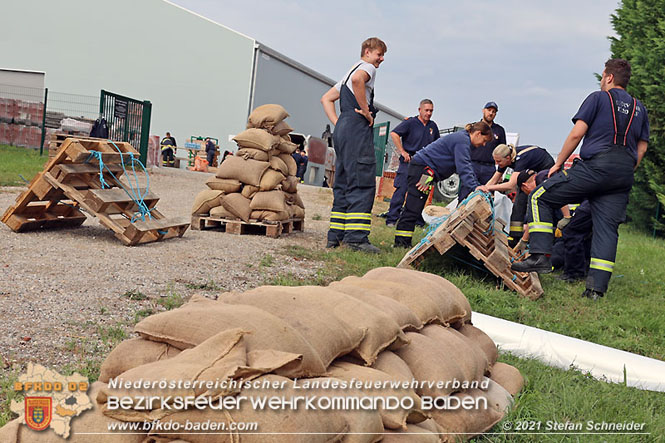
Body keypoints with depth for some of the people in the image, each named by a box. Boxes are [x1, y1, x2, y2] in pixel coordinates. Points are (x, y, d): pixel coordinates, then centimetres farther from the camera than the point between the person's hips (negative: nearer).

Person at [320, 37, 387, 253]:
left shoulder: (348, 73, 29)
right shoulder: (366, 67, 1)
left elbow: (326, 99, 28)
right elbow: (357, 79, -24)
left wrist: (338, 124, 15)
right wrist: (366, 111, -16)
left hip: (342, 130, 10)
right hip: (357, 129, -10)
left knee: (343, 184, 10)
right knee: (363, 182, -13)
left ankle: (335, 236, 9)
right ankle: (356, 238, -18)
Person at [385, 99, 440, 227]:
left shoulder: (433, 126, 14)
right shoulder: (410, 122, -4)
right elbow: (394, 134, -12)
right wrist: (403, 152, -14)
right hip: (408, 162, -6)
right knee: (401, 190, -10)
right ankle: (391, 219, -7)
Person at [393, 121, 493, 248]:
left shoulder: (464, 140, 18)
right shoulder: (462, 141, -14)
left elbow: (467, 168, 19)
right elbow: (463, 168, -23)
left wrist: (478, 187, 10)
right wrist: (474, 187, -29)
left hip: (425, 169, 11)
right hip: (421, 167, -11)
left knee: (415, 208, 8)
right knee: (413, 208, -12)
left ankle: (402, 242, 10)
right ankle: (402, 242, -11)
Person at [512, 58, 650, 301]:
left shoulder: (598, 98, 6)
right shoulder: (639, 108, 22)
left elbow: (576, 134, -2)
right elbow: (642, 148, 19)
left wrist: (558, 163, 5)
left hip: (595, 165, -6)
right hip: (624, 175, 6)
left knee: (540, 198, 2)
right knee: (607, 226, 4)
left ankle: (540, 256, -9)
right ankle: (597, 288, -2)